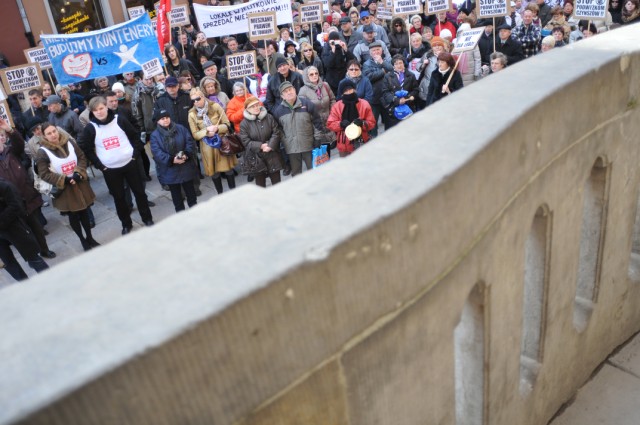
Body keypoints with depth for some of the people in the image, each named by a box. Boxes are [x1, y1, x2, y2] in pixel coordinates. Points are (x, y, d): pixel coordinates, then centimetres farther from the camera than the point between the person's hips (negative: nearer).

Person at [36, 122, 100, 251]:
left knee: (84, 211, 15)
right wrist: (64, 180, -21)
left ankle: (90, 238, 31)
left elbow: (82, 157, 1)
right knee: (73, 215, 10)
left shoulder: (69, 142, -4)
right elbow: (44, 174, -15)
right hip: (63, 188, -3)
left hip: (79, 183, 3)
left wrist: (78, 173, -15)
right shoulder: (42, 152, -16)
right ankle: (83, 240, 27)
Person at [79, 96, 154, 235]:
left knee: (139, 192, 9)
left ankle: (147, 218, 27)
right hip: (110, 170, 0)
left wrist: (135, 154, -4)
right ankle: (126, 224, 25)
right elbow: (86, 149, -1)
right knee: (118, 197, 9)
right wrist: (99, 165, -5)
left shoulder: (119, 120, -5)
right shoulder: (90, 128, -7)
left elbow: (135, 136, 4)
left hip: (129, 163, 0)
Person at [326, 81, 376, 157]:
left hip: (361, 144, -1)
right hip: (344, 144, 1)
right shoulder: (337, 106, -1)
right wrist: (341, 124, -19)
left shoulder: (364, 104, -3)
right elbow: (330, 124, 0)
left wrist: (362, 123, -21)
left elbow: (372, 123, 0)